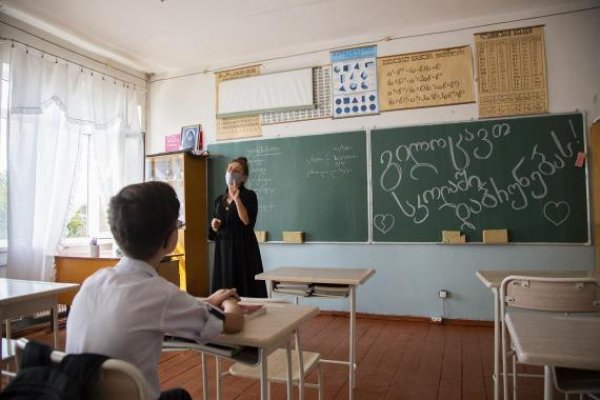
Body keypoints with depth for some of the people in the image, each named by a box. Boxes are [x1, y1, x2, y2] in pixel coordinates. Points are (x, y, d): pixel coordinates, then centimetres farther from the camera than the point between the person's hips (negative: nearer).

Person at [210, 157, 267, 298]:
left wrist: (236, 198, -19)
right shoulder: (219, 199, 13)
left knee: (246, 290, -4)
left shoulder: (249, 195, -3)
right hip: (223, 249, 6)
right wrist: (214, 226, -3)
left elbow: (248, 221, -18)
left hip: (243, 249, -5)